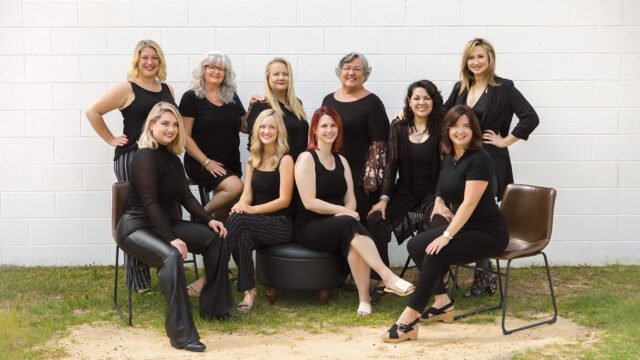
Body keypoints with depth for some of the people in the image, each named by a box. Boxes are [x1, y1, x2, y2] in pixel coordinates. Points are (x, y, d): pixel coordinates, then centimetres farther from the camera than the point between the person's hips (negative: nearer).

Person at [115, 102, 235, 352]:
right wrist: (171, 238, -28)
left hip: (164, 223, 9)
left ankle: (213, 306, 8)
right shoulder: (145, 156, -16)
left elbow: (185, 197, 10)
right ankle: (181, 334, -38)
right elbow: (150, 202, -23)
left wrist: (209, 220, -5)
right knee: (171, 256, -36)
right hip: (136, 227, -9)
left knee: (215, 237, 0)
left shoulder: (172, 158, 11)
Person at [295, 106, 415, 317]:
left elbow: (350, 199, 11)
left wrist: (346, 213, -12)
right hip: (310, 227, -5)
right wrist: (343, 212, -14)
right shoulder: (306, 158, -2)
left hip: (339, 227, 5)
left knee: (352, 240, -33)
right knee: (349, 224, -36)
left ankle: (364, 299, -34)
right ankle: (388, 277, -45)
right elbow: (309, 202, -11)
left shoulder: (341, 161, 18)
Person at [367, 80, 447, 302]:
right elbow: (391, 165, 4)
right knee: (375, 221, -22)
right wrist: (384, 198, -6)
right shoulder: (399, 127, 6)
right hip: (404, 194, 3)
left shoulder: (441, 129, -3)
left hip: (432, 194, -3)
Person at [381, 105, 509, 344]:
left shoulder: (479, 160, -17)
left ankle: (409, 321, -24)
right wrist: (439, 203, 2)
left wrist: (447, 236, -30)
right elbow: (445, 191, 25)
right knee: (415, 245, 0)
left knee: (437, 253, -26)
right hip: (463, 226, 9)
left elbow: (469, 203, -25)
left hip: (488, 232, -9)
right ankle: (443, 304, 6)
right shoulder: (449, 158, 9)